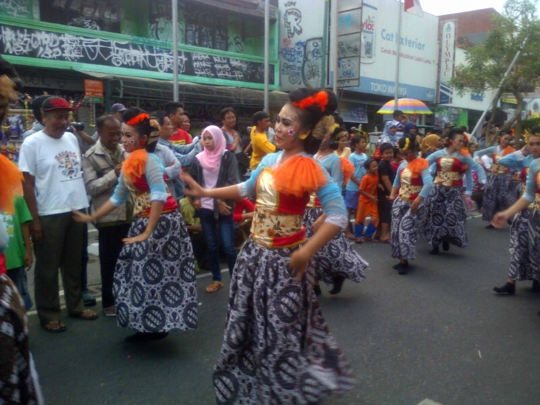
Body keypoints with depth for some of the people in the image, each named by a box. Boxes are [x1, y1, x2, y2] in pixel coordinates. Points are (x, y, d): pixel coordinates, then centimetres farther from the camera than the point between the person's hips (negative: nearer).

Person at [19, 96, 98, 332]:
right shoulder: (32, 143, -8)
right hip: (49, 215, -5)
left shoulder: (72, 139, 7)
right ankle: (48, 315, 21)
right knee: (48, 268, 7)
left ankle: (75, 306, 32)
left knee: (74, 264, 17)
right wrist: (34, 220, -11)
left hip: (77, 210, 5)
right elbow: (27, 184, -9)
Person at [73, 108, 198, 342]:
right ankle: (149, 327, 22)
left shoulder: (148, 159, -14)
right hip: (143, 223, 9)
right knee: (140, 274, 11)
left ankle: (159, 326, 10)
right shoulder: (128, 165, 13)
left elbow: (159, 196, -21)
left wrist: (147, 233, -20)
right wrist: (90, 218, 23)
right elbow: (117, 198, 21)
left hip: (163, 222, -9)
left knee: (155, 273, -4)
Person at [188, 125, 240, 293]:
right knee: (211, 245, 11)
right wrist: (195, 198, -1)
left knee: (228, 246, -6)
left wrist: (222, 200, -14)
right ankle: (216, 279, 24)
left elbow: (233, 181, -10)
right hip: (205, 208, 4)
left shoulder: (228, 156, -4)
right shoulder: (198, 158, 6)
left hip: (223, 207, -4)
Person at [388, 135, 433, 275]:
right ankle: (402, 259, 16)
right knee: (396, 230, 5)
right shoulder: (402, 165, 8)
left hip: (414, 203, -7)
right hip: (400, 202, 7)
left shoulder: (421, 164, -13)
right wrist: (393, 195, 5)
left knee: (406, 230, -13)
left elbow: (429, 184, -26)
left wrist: (417, 201, -32)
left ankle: (404, 261, -3)